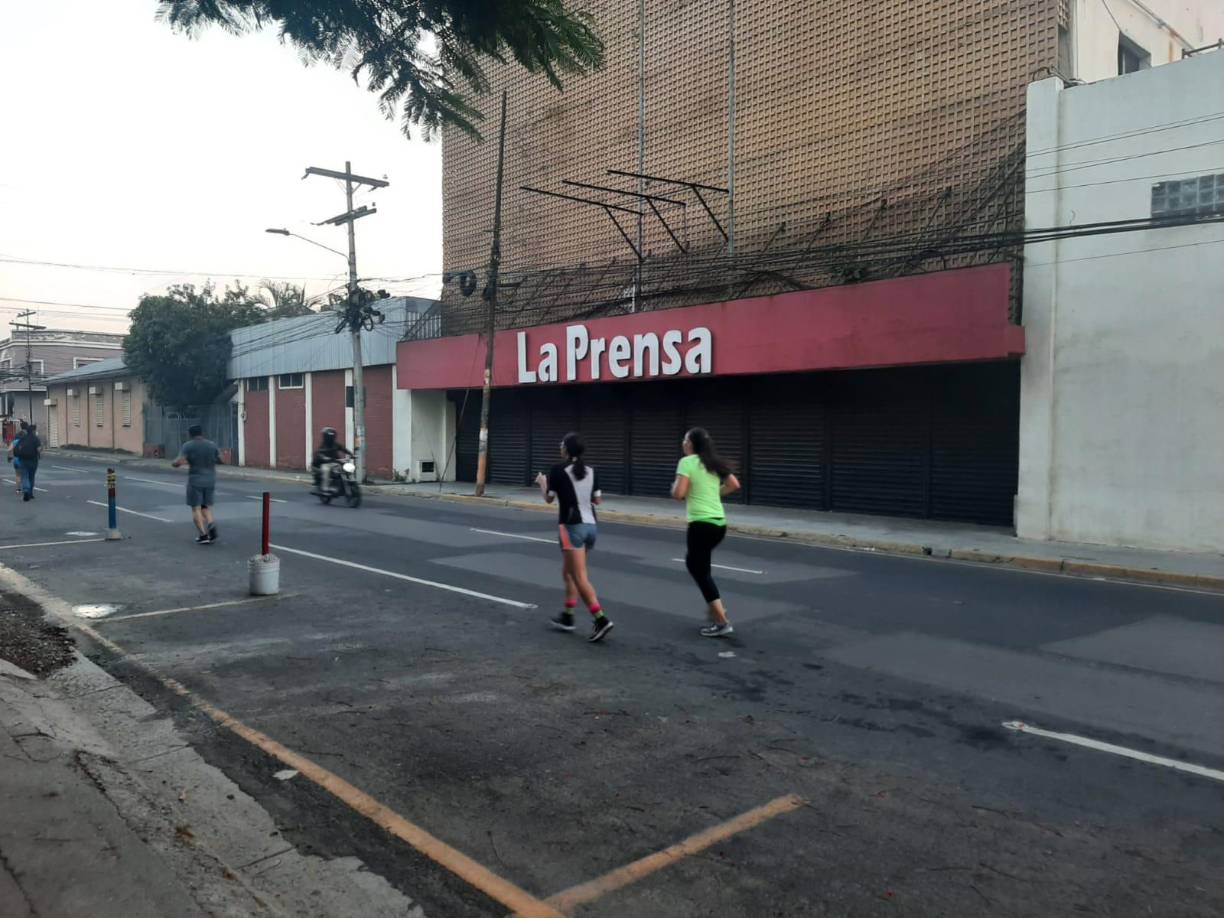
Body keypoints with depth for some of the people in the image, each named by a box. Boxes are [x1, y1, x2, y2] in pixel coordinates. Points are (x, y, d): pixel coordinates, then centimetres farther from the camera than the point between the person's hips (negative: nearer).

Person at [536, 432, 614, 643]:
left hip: (572, 526, -7)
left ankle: (601, 619, -18)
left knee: (580, 577, -8)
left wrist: (542, 482, 20)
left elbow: (549, 498, 2)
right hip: (590, 525, 7)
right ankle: (567, 617, 23)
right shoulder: (590, 471, 8)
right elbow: (597, 499, 12)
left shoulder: (558, 470, -7)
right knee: (568, 572, 20)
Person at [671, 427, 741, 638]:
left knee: (701, 572, 0)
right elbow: (734, 485, 12)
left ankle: (722, 623, -3)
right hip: (719, 523, 8)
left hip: (701, 523, -8)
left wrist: (674, 486, 5)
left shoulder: (687, 462, -9)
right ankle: (716, 608, 23)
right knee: (694, 562, 26)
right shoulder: (714, 462, 13)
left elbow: (678, 494, -17)